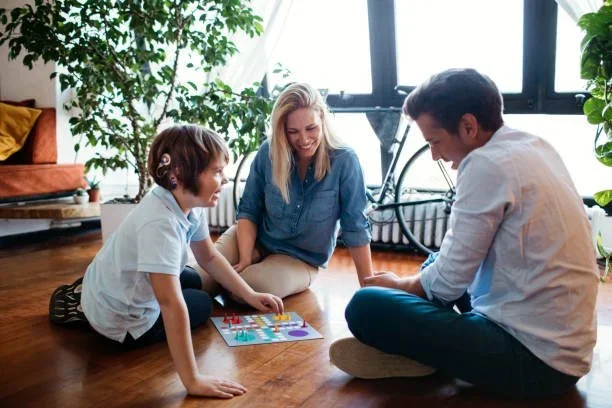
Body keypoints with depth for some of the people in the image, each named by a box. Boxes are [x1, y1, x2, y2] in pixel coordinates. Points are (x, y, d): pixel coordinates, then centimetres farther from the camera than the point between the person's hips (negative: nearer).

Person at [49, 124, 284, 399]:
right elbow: (171, 305, -43)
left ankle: (86, 295, 23)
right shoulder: (160, 224, -39)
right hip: (121, 319, -8)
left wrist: (251, 296, 1)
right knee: (201, 305, 12)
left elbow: (209, 257, 5)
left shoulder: (190, 204, -11)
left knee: (193, 281, 30)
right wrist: (192, 380, -41)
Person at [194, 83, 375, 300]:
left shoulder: (344, 161, -21)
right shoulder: (268, 152, -14)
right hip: (253, 238, 3)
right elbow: (248, 210, -5)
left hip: (301, 259, -2)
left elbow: (355, 228, -15)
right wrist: (245, 259, -18)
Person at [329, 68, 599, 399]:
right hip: (565, 344, 10)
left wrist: (400, 284, 4)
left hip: (533, 357, -10)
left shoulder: (487, 164, -19)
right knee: (436, 264, 27)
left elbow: (447, 283, -14)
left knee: (365, 307, -18)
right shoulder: (536, 147, 8)